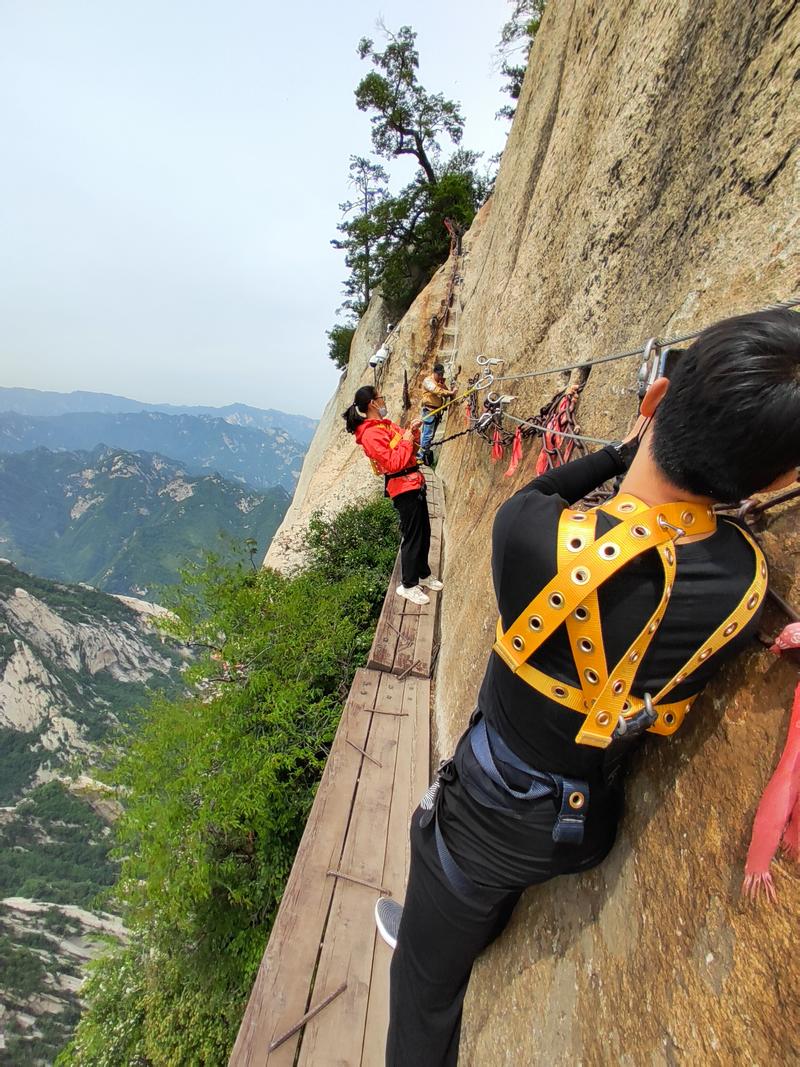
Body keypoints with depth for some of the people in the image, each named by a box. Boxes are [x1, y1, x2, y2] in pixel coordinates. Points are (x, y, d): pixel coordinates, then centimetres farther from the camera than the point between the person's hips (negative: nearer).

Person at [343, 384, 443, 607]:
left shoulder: (384, 424, 13)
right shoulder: (371, 434, -17)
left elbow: (410, 449, 18)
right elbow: (393, 463, -24)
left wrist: (412, 431, 3)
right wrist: (406, 440, -13)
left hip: (414, 484, 10)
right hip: (404, 488, -10)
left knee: (424, 532, 18)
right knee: (412, 537, -2)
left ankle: (424, 574, 35)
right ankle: (408, 586, 13)